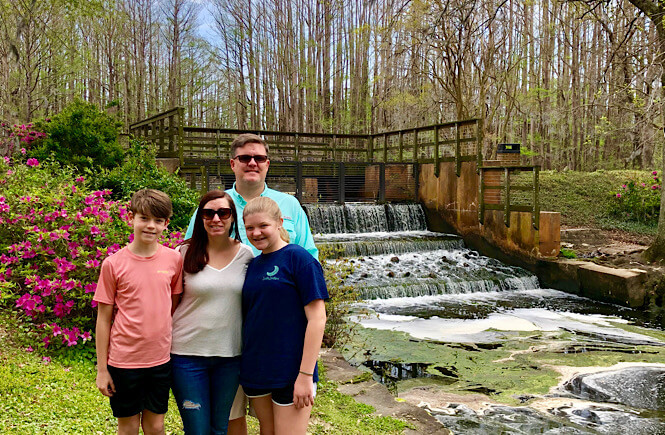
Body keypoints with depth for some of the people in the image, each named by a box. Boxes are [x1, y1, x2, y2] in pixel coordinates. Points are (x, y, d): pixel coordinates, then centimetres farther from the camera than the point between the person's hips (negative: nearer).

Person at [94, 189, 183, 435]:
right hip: (124, 359, -2)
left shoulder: (174, 259, -1)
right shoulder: (114, 264, -8)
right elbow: (104, 318, -3)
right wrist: (102, 369, -1)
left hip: (161, 359, 2)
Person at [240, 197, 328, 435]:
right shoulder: (253, 265, 9)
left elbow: (317, 319, -14)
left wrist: (306, 375, -16)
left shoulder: (298, 258, -10)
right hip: (256, 371, 6)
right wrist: (245, 365, 9)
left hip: (291, 371, -6)